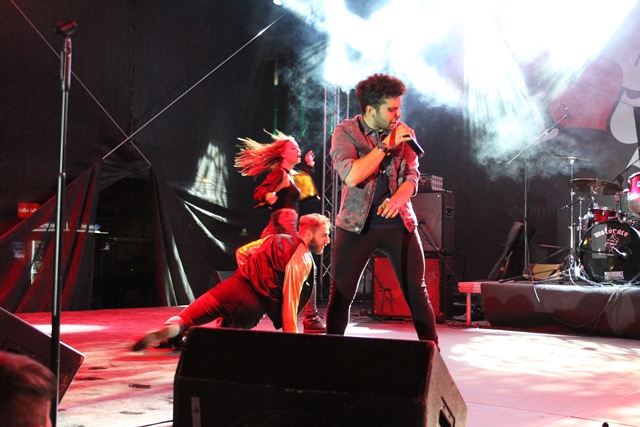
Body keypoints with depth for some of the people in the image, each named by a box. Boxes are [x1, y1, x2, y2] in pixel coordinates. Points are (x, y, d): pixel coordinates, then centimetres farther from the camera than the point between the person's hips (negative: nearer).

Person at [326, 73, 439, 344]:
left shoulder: (404, 132, 4)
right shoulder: (345, 132, -6)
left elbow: (412, 176, 1)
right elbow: (351, 176, -21)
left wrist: (398, 198, -20)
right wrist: (387, 145, -20)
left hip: (399, 221, 2)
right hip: (357, 223, -2)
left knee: (417, 292, 2)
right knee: (341, 294, 0)